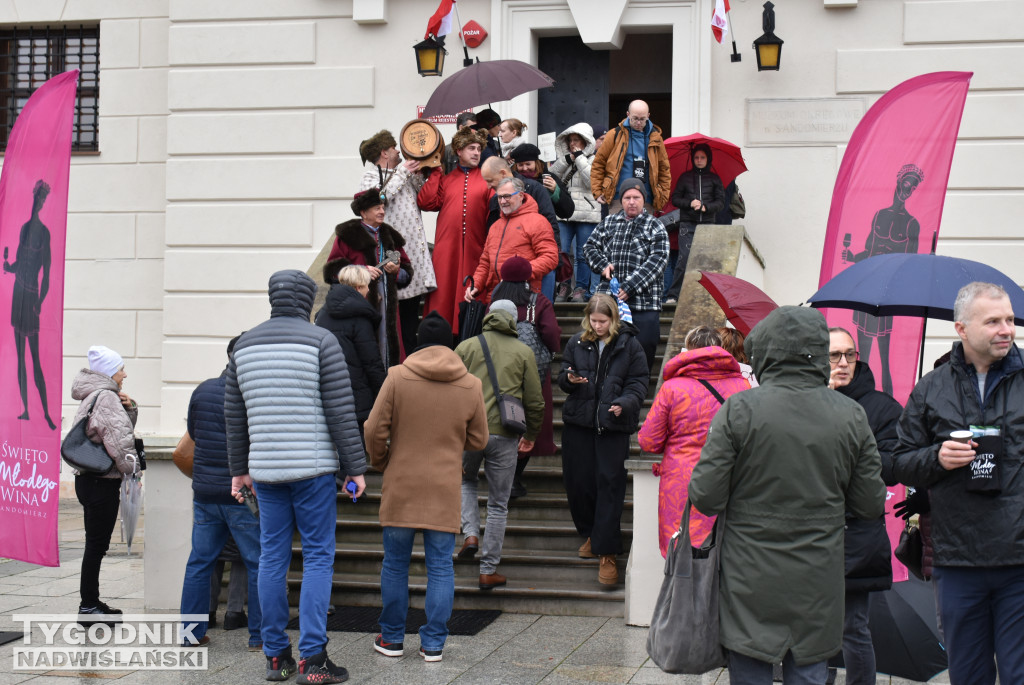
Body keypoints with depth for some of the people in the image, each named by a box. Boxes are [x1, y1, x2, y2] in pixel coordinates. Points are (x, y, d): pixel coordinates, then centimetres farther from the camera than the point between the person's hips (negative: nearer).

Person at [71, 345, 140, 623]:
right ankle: (88, 608, 0)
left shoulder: (94, 397, 17)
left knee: (96, 543, 15)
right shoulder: (106, 397, -15)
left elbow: (123, 430, 20)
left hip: (88, 479, 10)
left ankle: (91, 603, 23)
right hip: (102, 483, -10)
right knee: (97, 544, -5)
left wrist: (129, 408, 4)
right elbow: (118, 440, -20)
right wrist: (131, 467, -9)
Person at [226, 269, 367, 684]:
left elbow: (234, 415, 13)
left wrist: (239, 469, 21)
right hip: (314, 468, -4)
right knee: (318, 557, 0)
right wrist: (355, 468, -2)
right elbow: (341, 412, -8)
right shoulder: (321, 341, -5)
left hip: (264, 469, 5)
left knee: (272, 558, 9)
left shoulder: (244, 345, 10)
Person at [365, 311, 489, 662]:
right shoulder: (471, 386, 0)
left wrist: (380, 464, 12)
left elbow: (374, 430, -6)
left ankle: (392, 638, 20)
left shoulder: (397, 377, -6)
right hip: (445, 490, 1)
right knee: (440, 567, 7)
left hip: (400, 488, -1)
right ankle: (433, 643, 9)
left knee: (395, 564, 11)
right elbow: (478, 440, 7)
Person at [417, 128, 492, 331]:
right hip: (447, 247, 1)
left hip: (475, 247, -1)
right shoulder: (445, 178, 14)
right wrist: (435, 172, 4)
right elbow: (426, 203, 0)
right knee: (444, 291, 0)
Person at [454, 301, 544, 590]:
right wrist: (531, 435, 19)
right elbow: (535, 401, 5)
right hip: (504, 435, 0)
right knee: (498, 504, 9)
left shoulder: (466, 347, 4)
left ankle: (470, 534, 7)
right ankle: (488, 571, 13)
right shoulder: (524, 352, 5)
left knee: (466, 481, 29)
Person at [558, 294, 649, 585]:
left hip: (613, 426, -3)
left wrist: (624, 403, -19)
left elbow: (639, 383, -1)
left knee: (609, 484, -6)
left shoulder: (629, 345, -2)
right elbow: (563, 379, 13)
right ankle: (590, 534, 32)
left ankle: (607, 553, -2)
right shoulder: (576, 343, 7)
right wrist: (569, 379, -11)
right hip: (578, 422, 4)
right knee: (577, 482, 8)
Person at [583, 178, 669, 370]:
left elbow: (658, 260, -7)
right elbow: (590, 246, 20)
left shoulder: (655, 227, 3)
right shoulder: (608, 223, 15)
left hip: (644, 304, -3)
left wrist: (630, 286, -16)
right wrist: (602, 264, -3)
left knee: (643, 353, -4)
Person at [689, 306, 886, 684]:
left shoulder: (739, 409, -12)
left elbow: (706, 497, -13)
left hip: (752, 582, -2)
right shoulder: (851, 415, -3)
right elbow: (871, 504, 2)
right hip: (818, 582, 2)